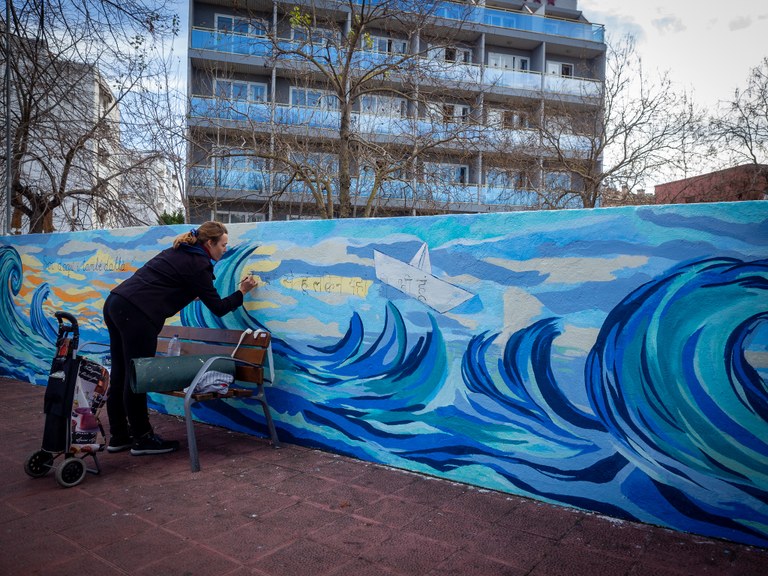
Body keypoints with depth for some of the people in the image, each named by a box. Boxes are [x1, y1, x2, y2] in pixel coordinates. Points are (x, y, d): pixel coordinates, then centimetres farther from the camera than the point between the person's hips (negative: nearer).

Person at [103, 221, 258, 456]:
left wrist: (188, 293, 22)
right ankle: (142, 438, 12)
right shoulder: (198, 265, -6)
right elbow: (218, 308, -2)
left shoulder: (177, 252, 20)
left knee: (120, 375, 14)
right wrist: (242, 291, 10)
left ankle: (118, 436, 25)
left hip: (115, 303, 10)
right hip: (136, 314, -10)